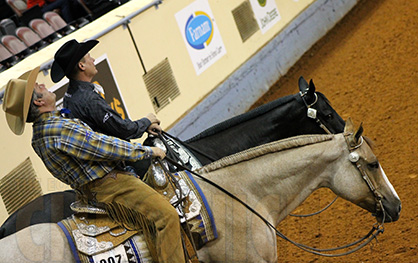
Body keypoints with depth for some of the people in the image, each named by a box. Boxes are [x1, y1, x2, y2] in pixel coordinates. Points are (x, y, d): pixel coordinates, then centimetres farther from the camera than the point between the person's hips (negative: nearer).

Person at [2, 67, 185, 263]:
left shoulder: (38, 137, 9)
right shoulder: (62, 129, -23)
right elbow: (107, 147, -19)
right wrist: (148, 150, -7)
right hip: (109, 187, -11)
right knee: (167, 216, -19)